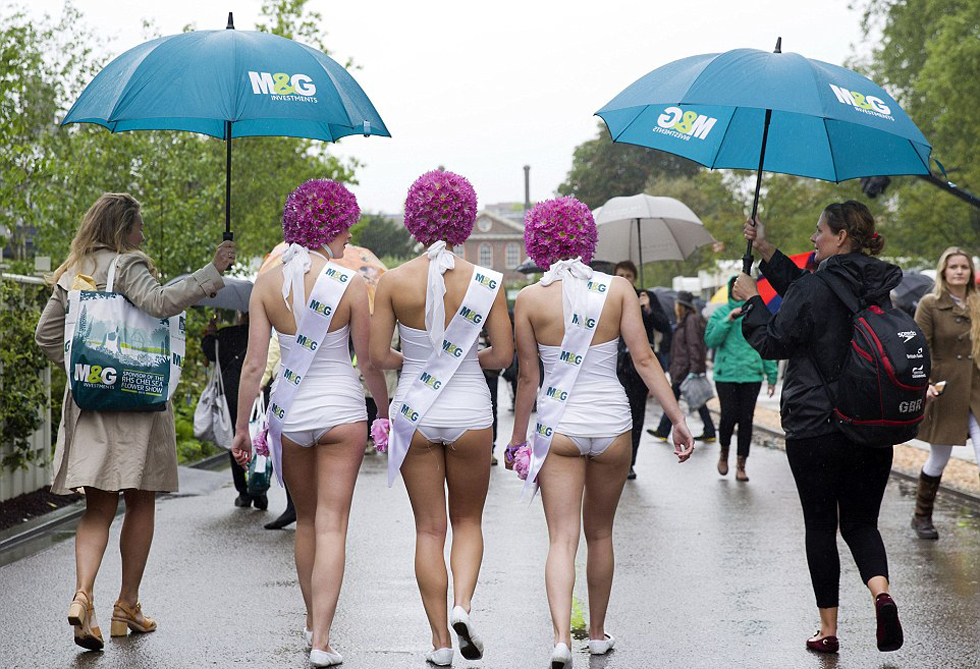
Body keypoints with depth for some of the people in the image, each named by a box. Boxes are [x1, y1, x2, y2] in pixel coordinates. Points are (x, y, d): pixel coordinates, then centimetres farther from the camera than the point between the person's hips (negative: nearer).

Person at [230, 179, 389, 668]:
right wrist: (386, 407, 12)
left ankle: (312, 623, 33)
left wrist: (241, 427, 5)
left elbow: (254, 364, -3)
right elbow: (368, 361, -4)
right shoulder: (350, 284, -10)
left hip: (289, 411, 3)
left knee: (306, 521, 21)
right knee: (331, 526, 0)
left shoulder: (266, 285, -3)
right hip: (341, 410, -3)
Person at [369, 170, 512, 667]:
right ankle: (463, 604, -7)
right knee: (468, 520, 17)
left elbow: (378, 356, -6)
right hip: (470, 413, 0)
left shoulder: (393, 281, -8)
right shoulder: (485, 282, -8)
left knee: (429, 528, 9)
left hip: (415, 414, 0)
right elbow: (503, 355, -5)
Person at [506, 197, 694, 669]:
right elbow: (644, 359, -5)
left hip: (558, 426, -2)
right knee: (600, 533, 18)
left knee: (562, 538, -2)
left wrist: (517, 439, 8)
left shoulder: (530, 299, -4)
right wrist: (678, 418, -2)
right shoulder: (618, 289, -1)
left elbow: (528, 377, -1)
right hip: (611, 422, 2)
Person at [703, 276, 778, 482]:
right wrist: (728, 321, -13)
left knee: (746, 419, 1)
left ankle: (741, 465, 10)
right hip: (726, 374, -1)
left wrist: (772, 376, 5)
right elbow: (710, 341, -4)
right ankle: (724, 453, 18)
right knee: (729, 416, -10)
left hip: (752, 374, 1)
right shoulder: (720, 313, 5)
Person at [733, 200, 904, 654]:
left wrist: (751, 300, 6)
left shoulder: (814, 288, -15)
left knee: (820, 527, 7)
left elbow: (773, 343, -8)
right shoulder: (877, 288, 7)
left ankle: (828, 629, 10)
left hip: (814, 428, -5)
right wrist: (767, 252, 19)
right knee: (861, 521, 14)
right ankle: (880, 592, -15)